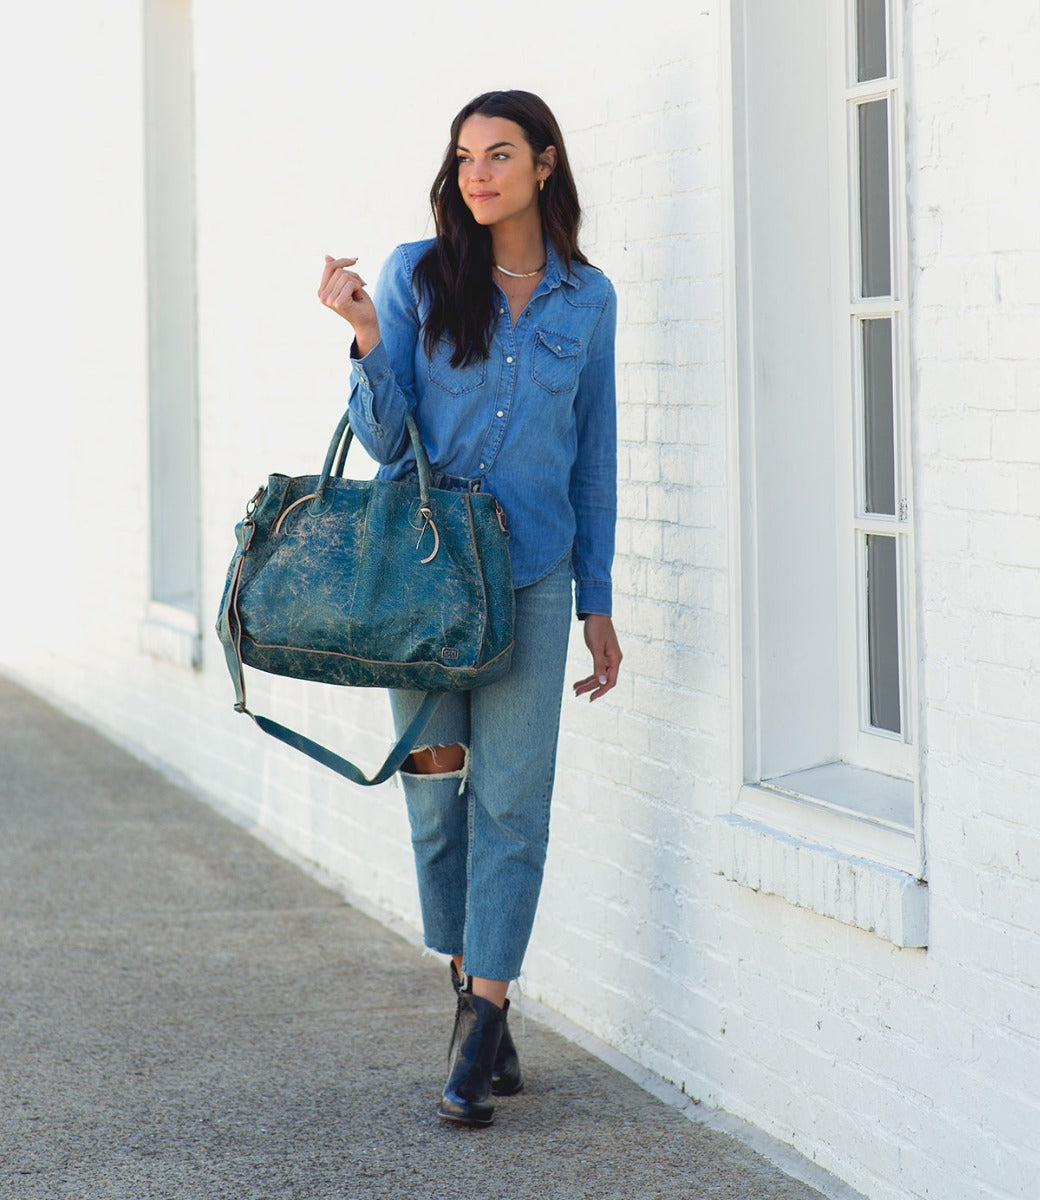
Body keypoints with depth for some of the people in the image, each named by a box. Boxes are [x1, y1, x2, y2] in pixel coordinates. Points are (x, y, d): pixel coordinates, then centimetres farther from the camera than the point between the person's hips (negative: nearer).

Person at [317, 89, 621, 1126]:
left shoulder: (586, 298, 7)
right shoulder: (417, 277, 1)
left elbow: (594, 456, 11)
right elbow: (385, 436, -2)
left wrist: (598, 602, 10)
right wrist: (367, 338, -19)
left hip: (530, 575, 0)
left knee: (511, 795, -5)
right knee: (435, 794, 5)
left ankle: (484, 1021, -2)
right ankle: (471, 993, 22)